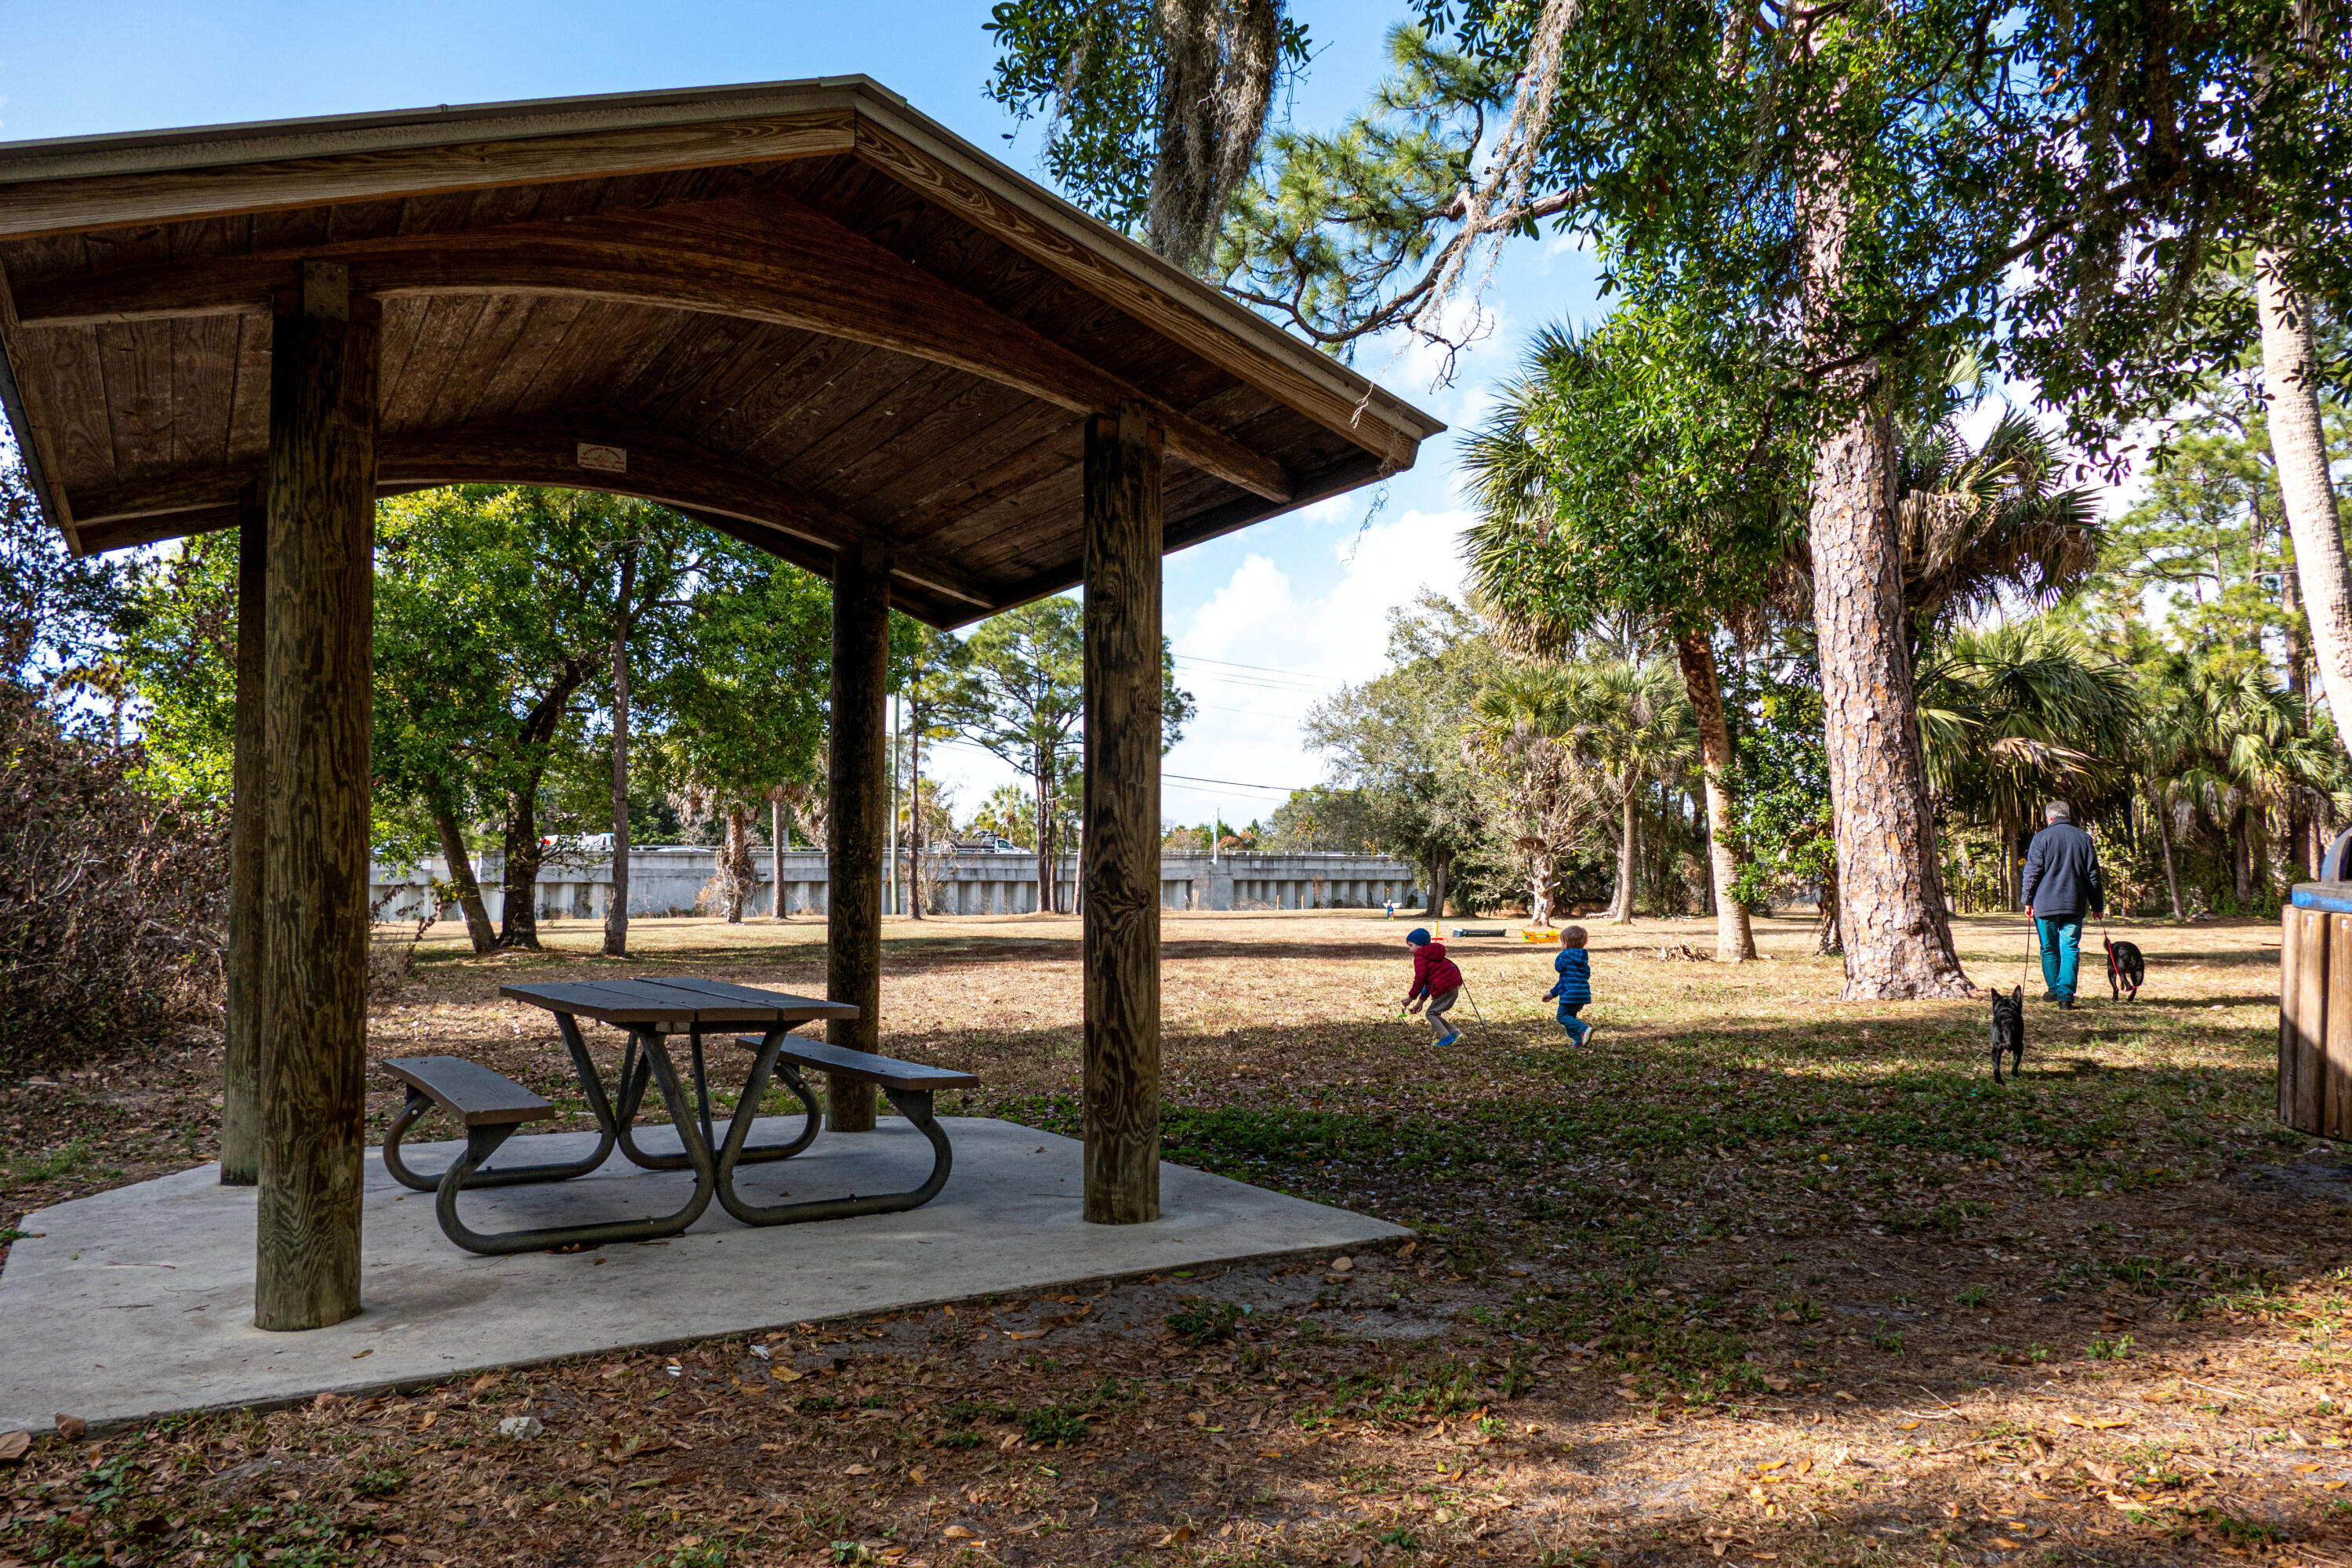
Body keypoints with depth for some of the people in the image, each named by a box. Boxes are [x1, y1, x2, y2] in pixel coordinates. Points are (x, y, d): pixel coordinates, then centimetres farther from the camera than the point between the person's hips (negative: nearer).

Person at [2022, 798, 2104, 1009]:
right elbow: (2093, 876, 12)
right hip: (2074, 905, 2)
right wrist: (2097, 906, 18)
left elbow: (2032, 872, -5)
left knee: (2049, 949, 10)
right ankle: (2066, 994, -7)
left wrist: (2028, 901, 3)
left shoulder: (2042, 837, -3)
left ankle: (2054, 990, 18)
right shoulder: (2084, 838, 7)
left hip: (2046, 904, -2)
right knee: (2070, 949, 2)